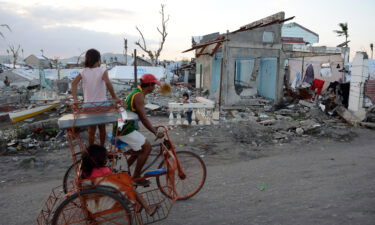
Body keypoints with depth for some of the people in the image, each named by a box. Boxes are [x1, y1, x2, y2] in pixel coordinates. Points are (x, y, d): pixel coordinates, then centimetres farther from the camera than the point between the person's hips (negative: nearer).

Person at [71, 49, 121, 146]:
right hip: (101, 103, -2)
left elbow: (74, 83, -12)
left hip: (88, 104, 2)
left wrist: (75, 99, -16)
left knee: (91, 129, 11)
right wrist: (114, 97, -21)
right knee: (102, 128, 16)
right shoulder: (102, 71, -9)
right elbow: (107, 83, -27)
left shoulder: (83, 72, 0)